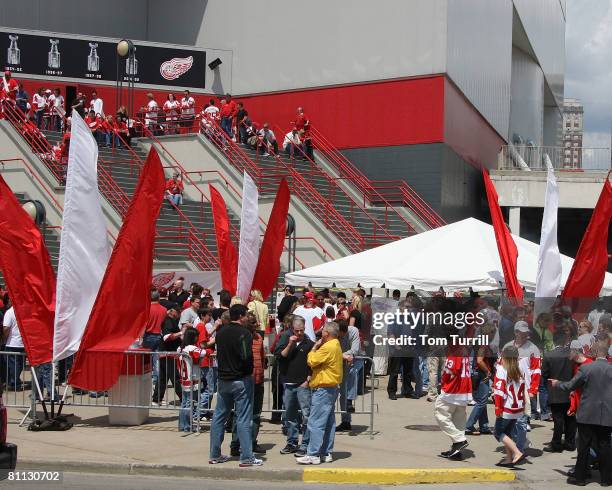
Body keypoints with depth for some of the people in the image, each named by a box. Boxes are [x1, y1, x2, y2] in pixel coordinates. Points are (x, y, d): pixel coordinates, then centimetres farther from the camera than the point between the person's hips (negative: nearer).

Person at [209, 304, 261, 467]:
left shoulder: (220, 333, 7)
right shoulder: (244, 333, -14)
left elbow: (219, 354, 13)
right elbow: (247, 357, -22)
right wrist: (249, 370, -6)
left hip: (223, 380, 6)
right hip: (241, 380, -6)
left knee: (219, 417, 13)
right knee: (243, 420, -2)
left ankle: (215, 455, 17)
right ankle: (246, 457, -1)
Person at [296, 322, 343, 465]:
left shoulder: (328, 347, -19)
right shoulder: (336, 345, 14)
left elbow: (311, 361, -16)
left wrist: (315, 347, -5)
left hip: (323, 389, -11)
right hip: (332, 388, 11)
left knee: (315, 423, -8)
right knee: (328, 422, 13)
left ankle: (313, 455, -8)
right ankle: (327, 453, 18)